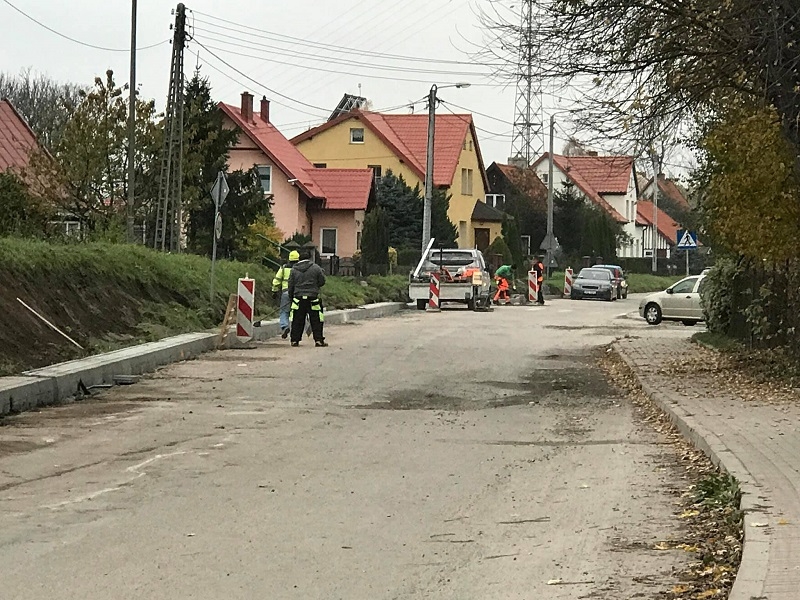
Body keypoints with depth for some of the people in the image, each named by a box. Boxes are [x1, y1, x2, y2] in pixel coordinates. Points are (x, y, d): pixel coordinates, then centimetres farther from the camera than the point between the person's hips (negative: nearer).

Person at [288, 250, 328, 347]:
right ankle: (318, 340, -1)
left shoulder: (294, 269, 6)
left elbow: (291, 285, 9)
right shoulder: (316, 268, -2)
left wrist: (291, 297, 19)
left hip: (298, 297, 2)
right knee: (316, 321, 2)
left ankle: (295, 340, 9)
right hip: (312, 297, -2)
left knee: (297, 321, 8)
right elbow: (322, 282, 3)